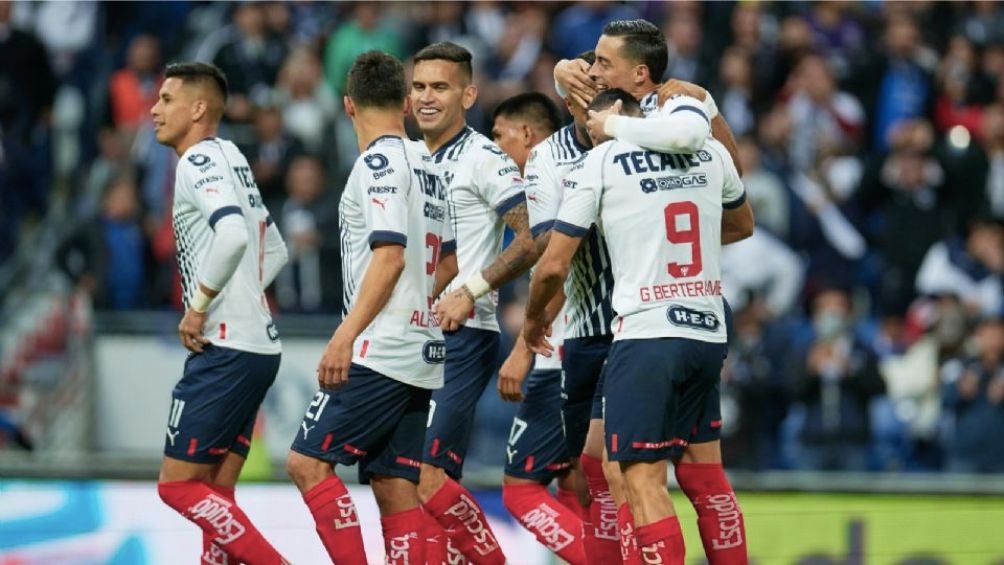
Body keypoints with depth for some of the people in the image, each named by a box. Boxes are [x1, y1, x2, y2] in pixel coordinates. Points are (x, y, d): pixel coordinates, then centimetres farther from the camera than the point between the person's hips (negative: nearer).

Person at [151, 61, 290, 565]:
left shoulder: (200, 161, -10)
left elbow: (232, 236, -28)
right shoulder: (232, 159, 20)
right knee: (215, 495, 9)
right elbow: (274, 251, 28)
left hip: (226, 350, -10)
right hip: (258, 344, 10)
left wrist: (199, 306, -17)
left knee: (179, 483, -8)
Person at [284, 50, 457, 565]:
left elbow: (390, 256, -19)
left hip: (379, 351, -9)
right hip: (420, 353, 9)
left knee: (308, 462, -9)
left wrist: (346, 335, -23)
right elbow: (449, 262, 23)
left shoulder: (378, 163, -9)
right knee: (394, 485, 6)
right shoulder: (428, 166, 16)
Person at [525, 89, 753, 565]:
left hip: (646, 335, -6)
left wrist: (533, 320, 15)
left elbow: (554, 266, -4)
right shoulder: (710, 152, 11)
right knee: (704, 475, 15)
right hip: (708, 332, 6)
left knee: (643, 481, -6)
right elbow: (742, 226, 30)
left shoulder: (597, 164, -4)